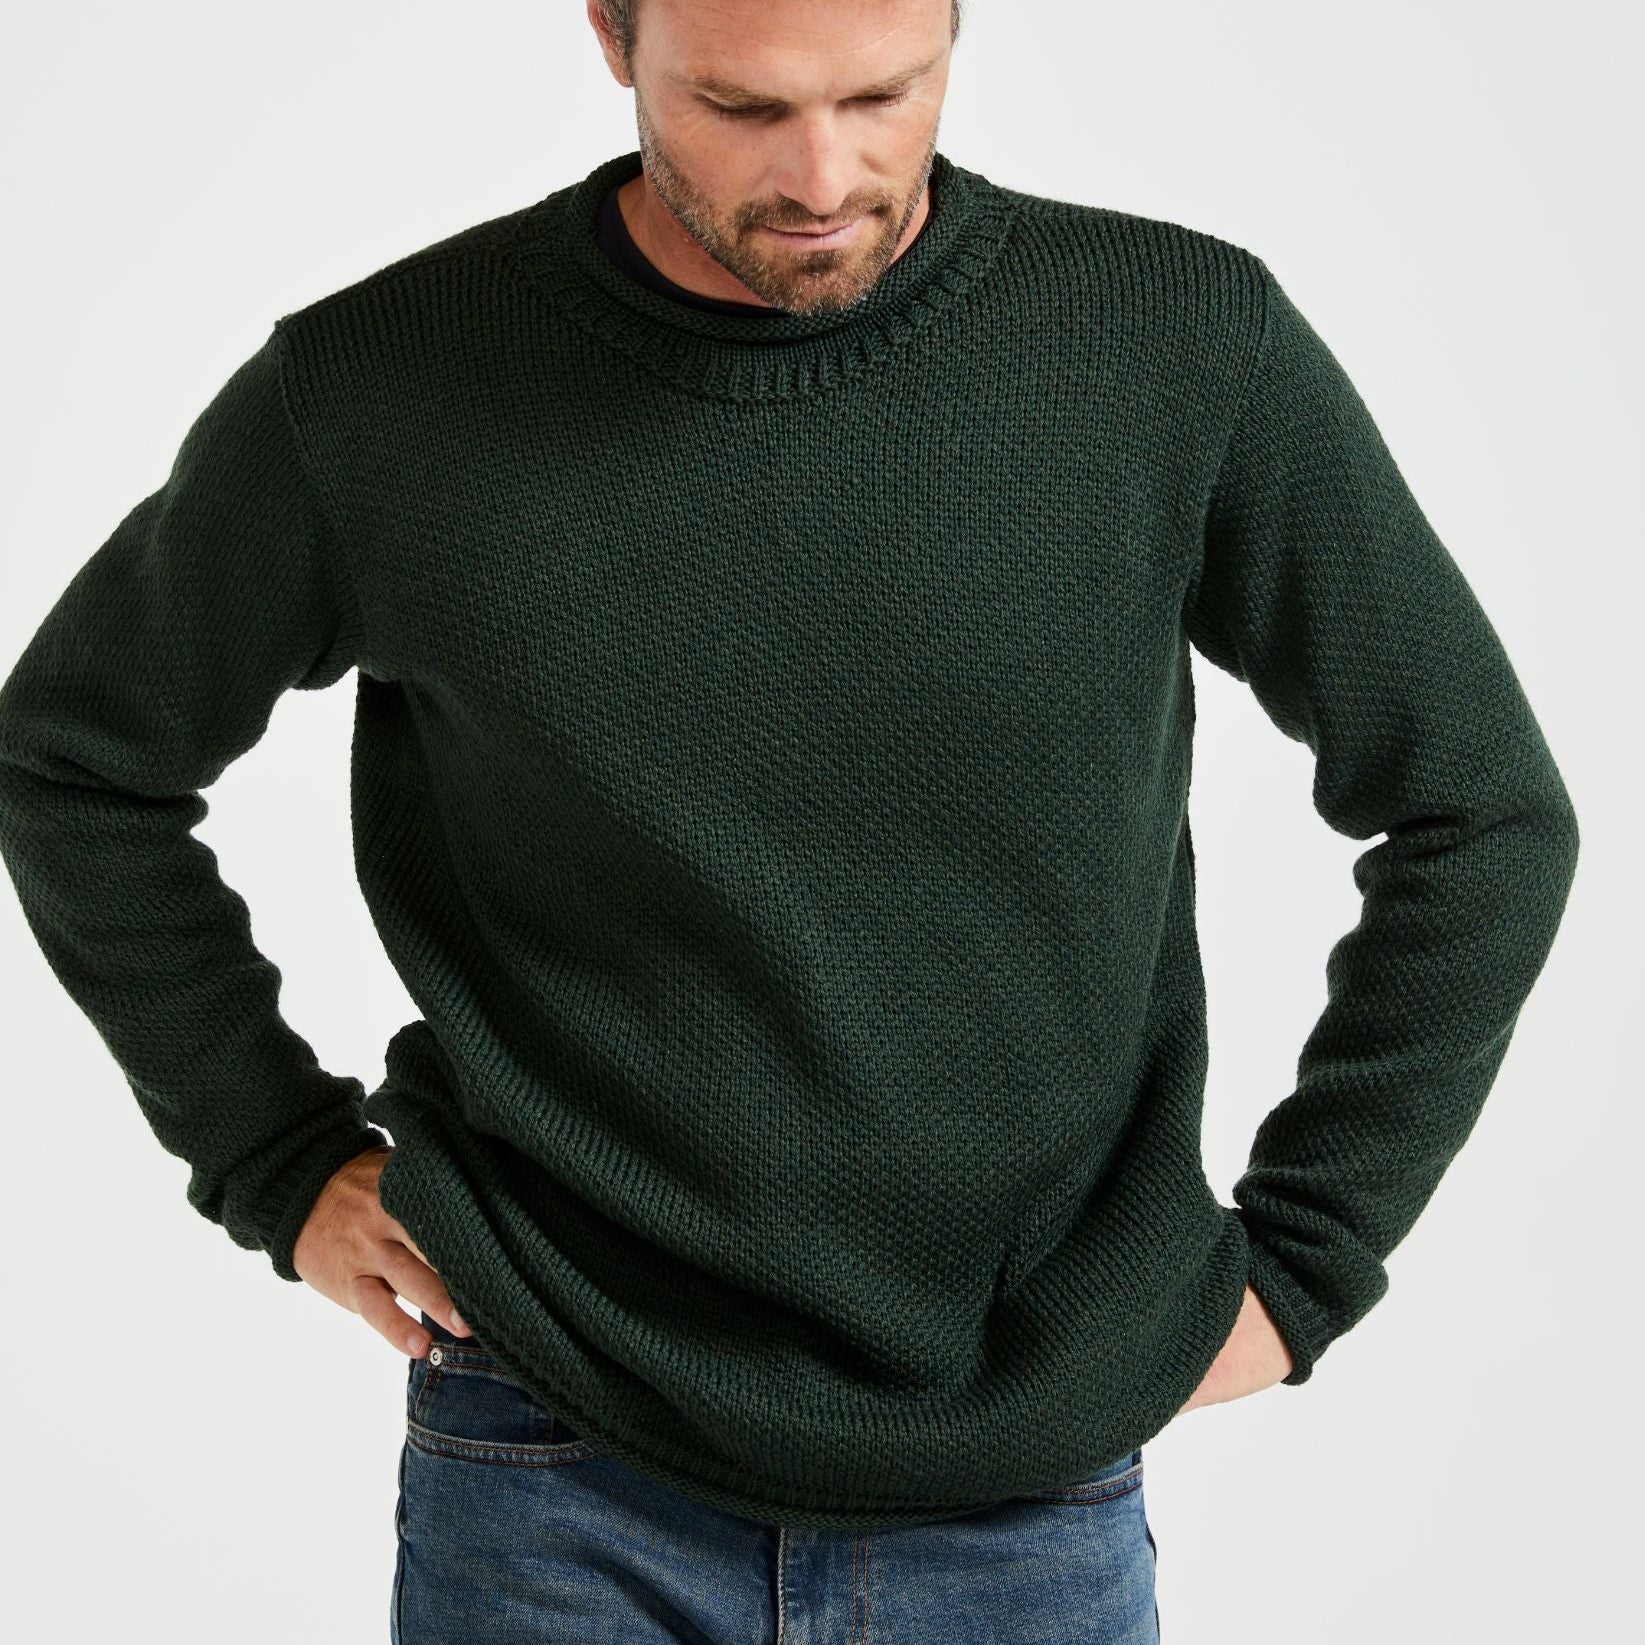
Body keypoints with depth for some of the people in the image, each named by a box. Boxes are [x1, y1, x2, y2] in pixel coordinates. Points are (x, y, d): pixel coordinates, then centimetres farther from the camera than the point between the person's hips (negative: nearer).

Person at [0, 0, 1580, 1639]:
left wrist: (1300, 1258, 1)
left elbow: (1484, 815, 3)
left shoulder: (1193, 349, -7)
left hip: (1028, 1498, 1)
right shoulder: (374, 389, -7)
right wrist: (285, 1164, 4)